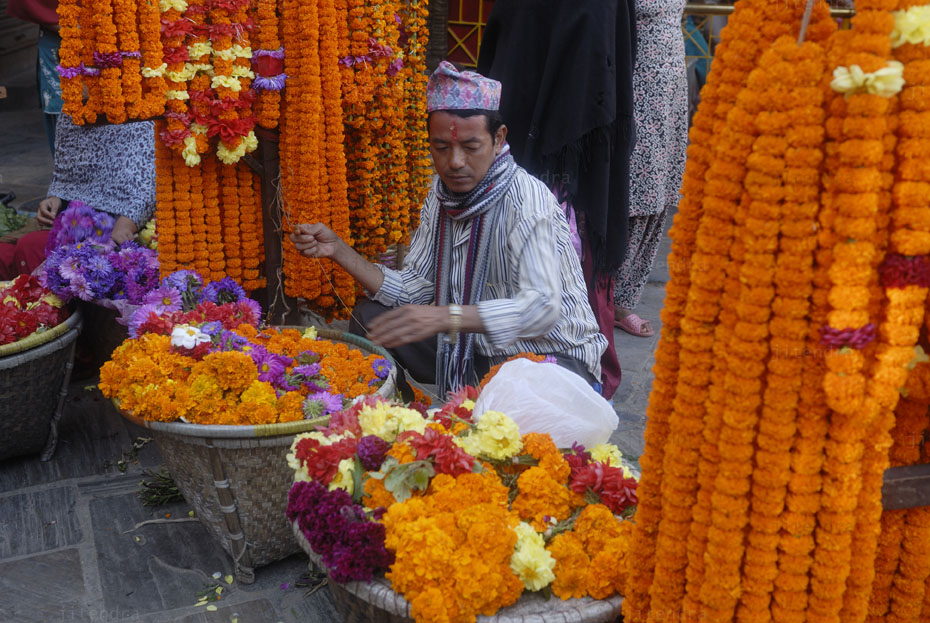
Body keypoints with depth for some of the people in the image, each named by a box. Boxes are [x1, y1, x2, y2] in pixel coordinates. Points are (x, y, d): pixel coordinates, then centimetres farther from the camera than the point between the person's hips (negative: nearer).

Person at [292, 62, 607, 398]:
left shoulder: (526, 200, -22)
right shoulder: (441, 196, 3)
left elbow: (543, 308, -34)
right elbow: (414, 290, 4)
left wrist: (445, 317, -46)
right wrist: (338, 250, -7)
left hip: (552, 357, -7)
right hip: (474, 351, 7)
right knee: (370, 316, -1)